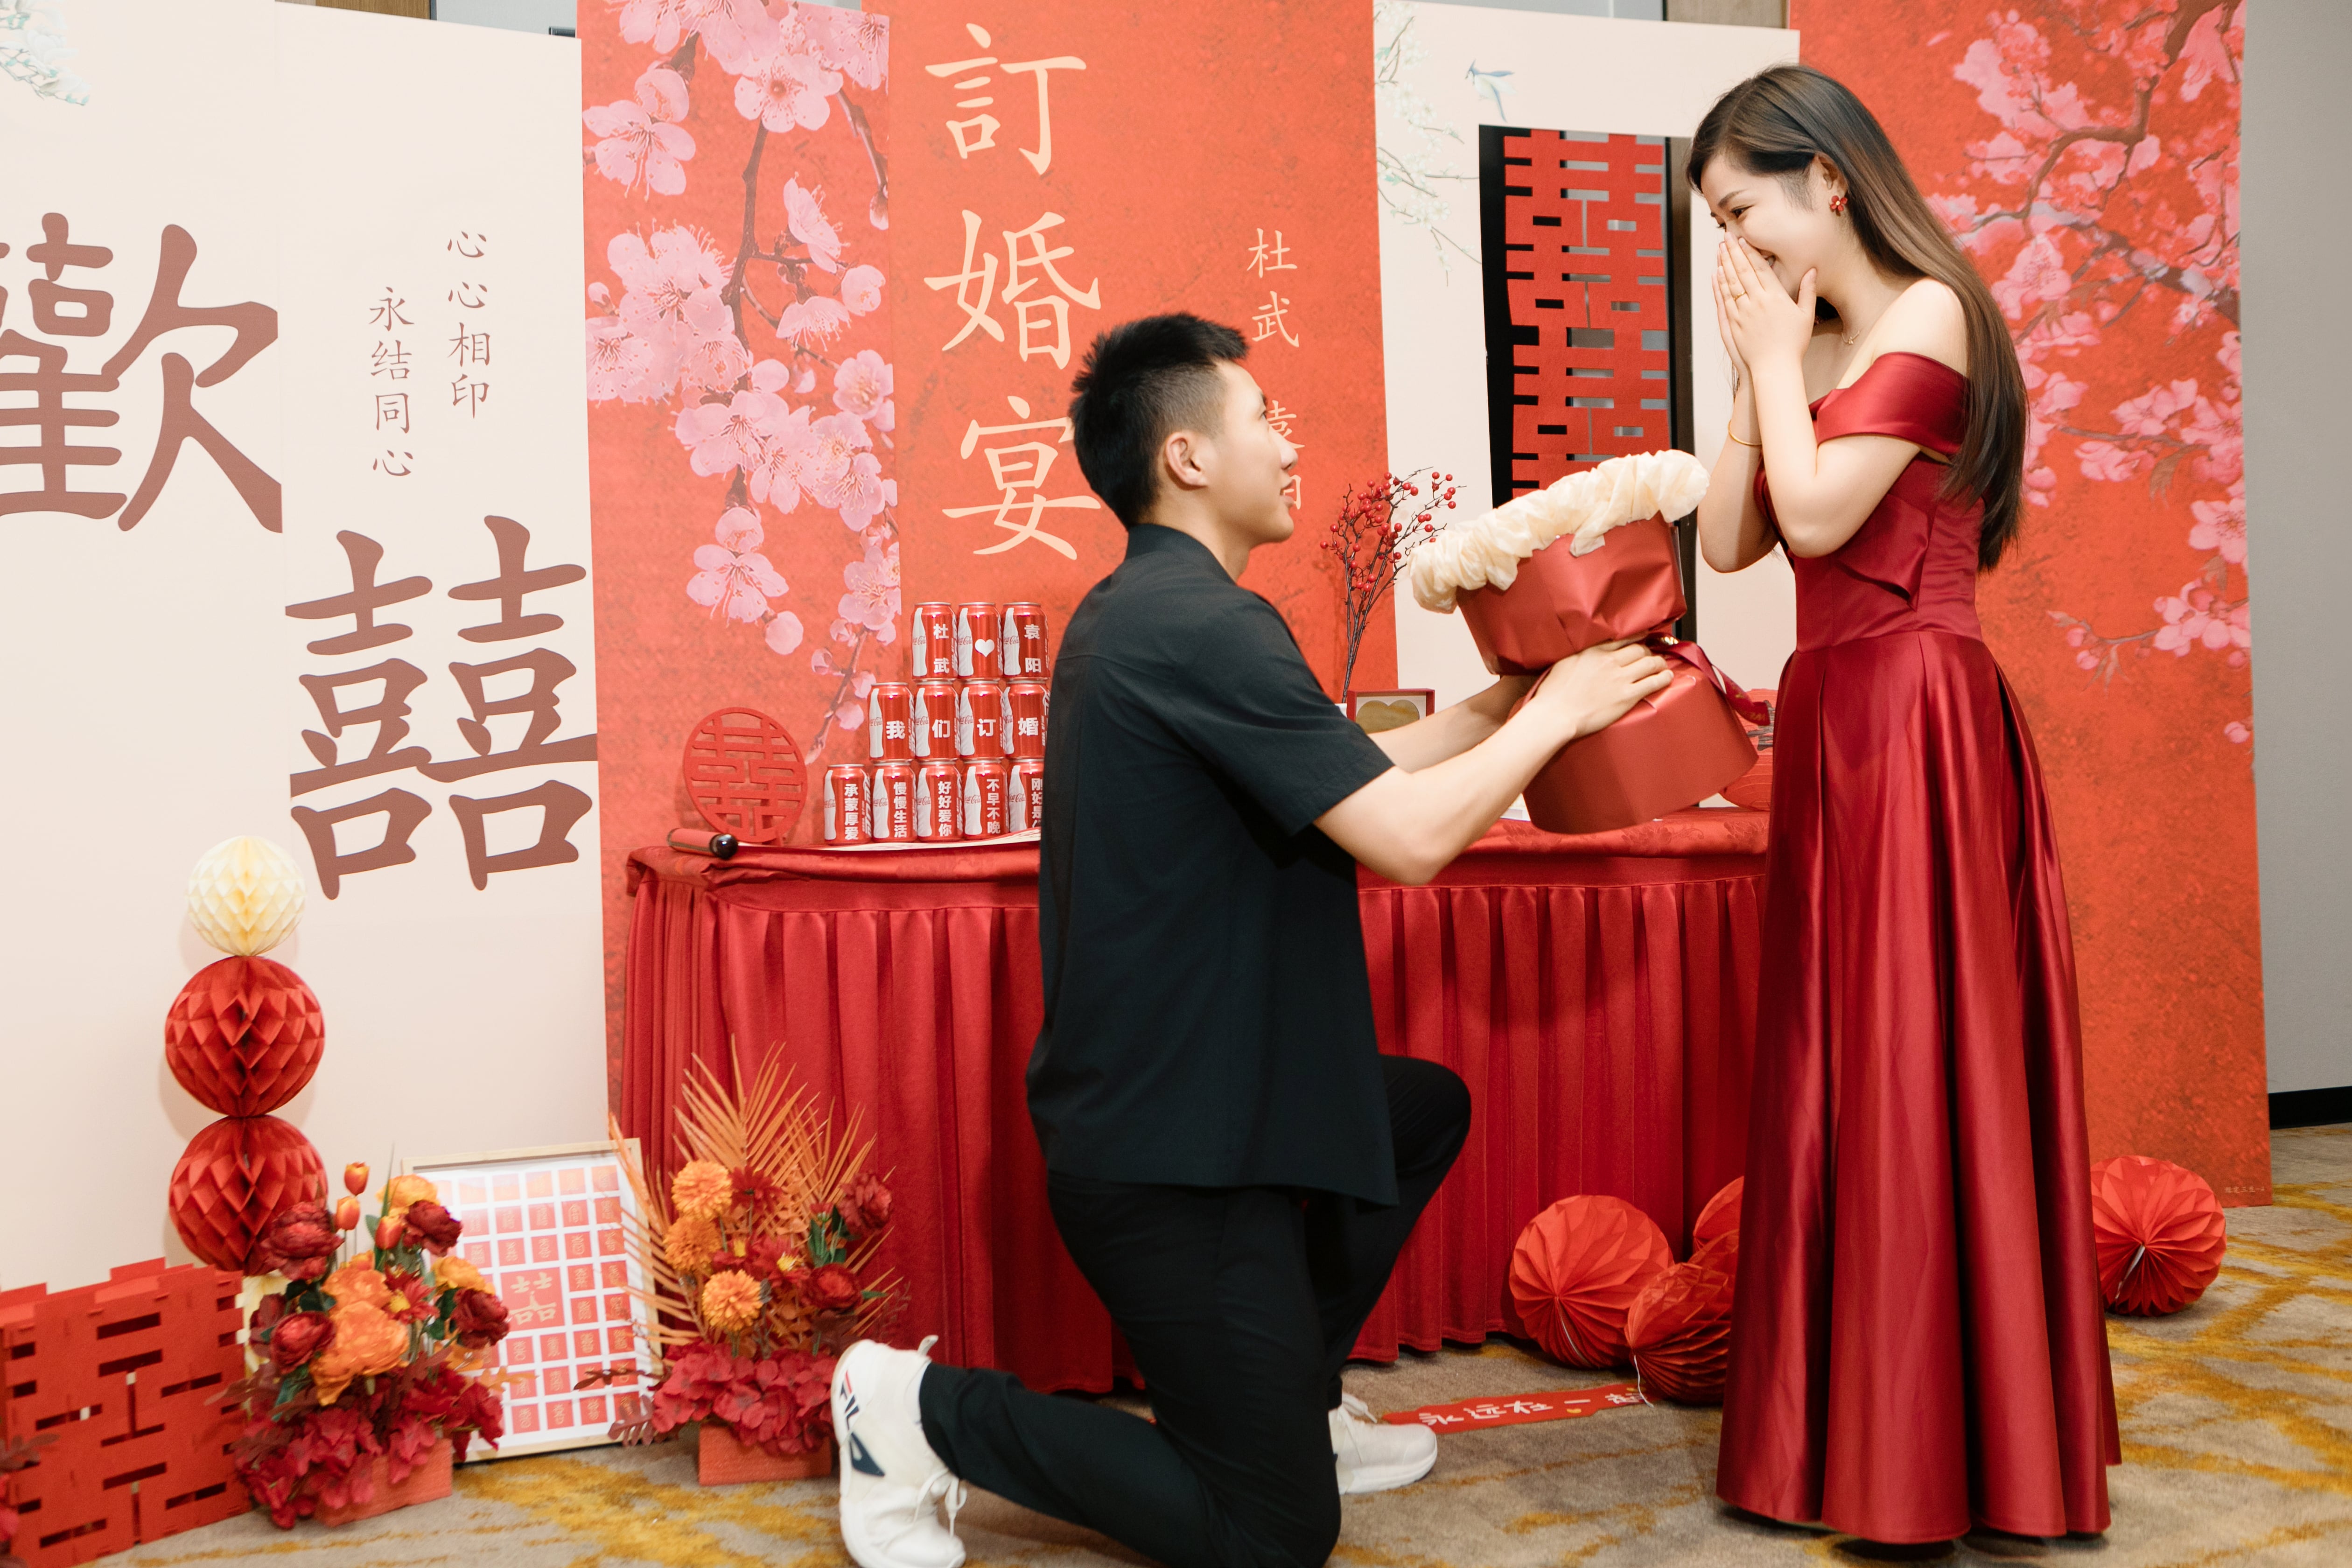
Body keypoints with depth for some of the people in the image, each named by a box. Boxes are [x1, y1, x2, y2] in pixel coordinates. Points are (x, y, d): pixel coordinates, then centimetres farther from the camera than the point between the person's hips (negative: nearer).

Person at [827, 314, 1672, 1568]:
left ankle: (1289, 1404, 31)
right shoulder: (1203, 626, -21)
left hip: (1157, 1088, 10)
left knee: (1428, 1110, 29)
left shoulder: (1136, 613, 13)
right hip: (1169, 1152, -10)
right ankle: (930, 1409, 4)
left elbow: (1353, 776, 17)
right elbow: (1409, 837, -22)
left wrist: (1513, 701, 13)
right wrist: (1553, 714, -7)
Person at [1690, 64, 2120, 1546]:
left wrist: (1781, 353, -6)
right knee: (1838, 1066, 11)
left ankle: (1950, 1439, 9)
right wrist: (1760, 368, 5)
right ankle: (1851, 1418, 23)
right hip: (1834, 720, 9)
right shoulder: (1816, 346, 16)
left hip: (1917, 723, -9)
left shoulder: (1926, 315, -8)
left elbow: (1818, 515, -18)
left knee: (1920, 1064, -3)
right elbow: (1729, 538, 9)